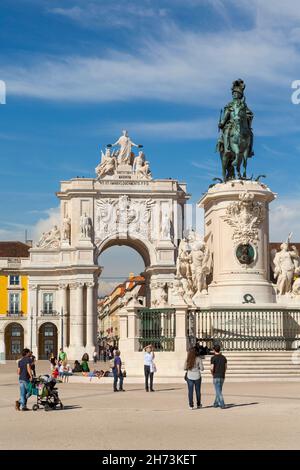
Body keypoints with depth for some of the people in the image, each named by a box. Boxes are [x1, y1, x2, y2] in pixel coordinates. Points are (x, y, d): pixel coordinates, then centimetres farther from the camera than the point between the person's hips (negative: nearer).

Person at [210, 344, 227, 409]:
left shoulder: (213, 358, -11)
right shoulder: (223, 357, 7)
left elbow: (212, 368, -16)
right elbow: (225, 367, 12)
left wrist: (212, 374, 3)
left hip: (216, 377, -6)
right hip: (222, 377, 6)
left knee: (218, 391, -4)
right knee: (219, 390, 18)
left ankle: (222, 405, -11)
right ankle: (216, 403, 25)